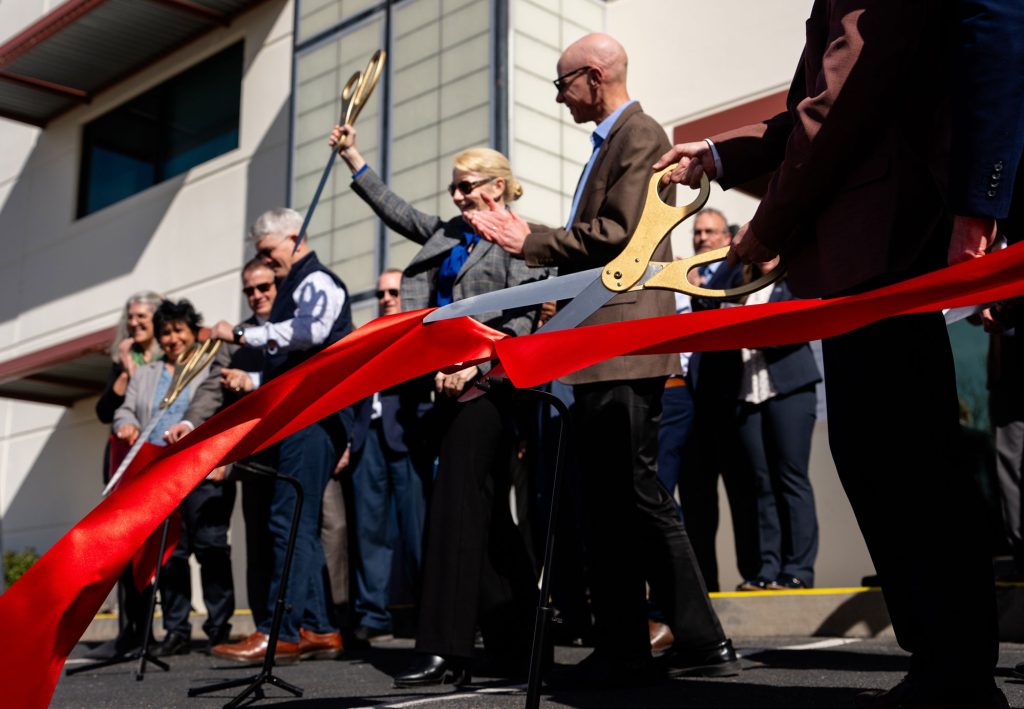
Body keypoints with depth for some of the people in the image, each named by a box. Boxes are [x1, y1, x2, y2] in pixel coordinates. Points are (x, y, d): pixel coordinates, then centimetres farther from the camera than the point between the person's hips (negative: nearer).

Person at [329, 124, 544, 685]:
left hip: (487, 384, -7)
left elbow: (520, 322, -11)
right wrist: (353, 158, 23)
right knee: (487, 512, 10)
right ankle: (519, 634, 20)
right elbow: (396, 211, 26)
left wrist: (474, 367, -20)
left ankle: (446, 650, -8)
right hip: (449, 384, 8)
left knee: (455, 506, -11)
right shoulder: (446, 234, 18)